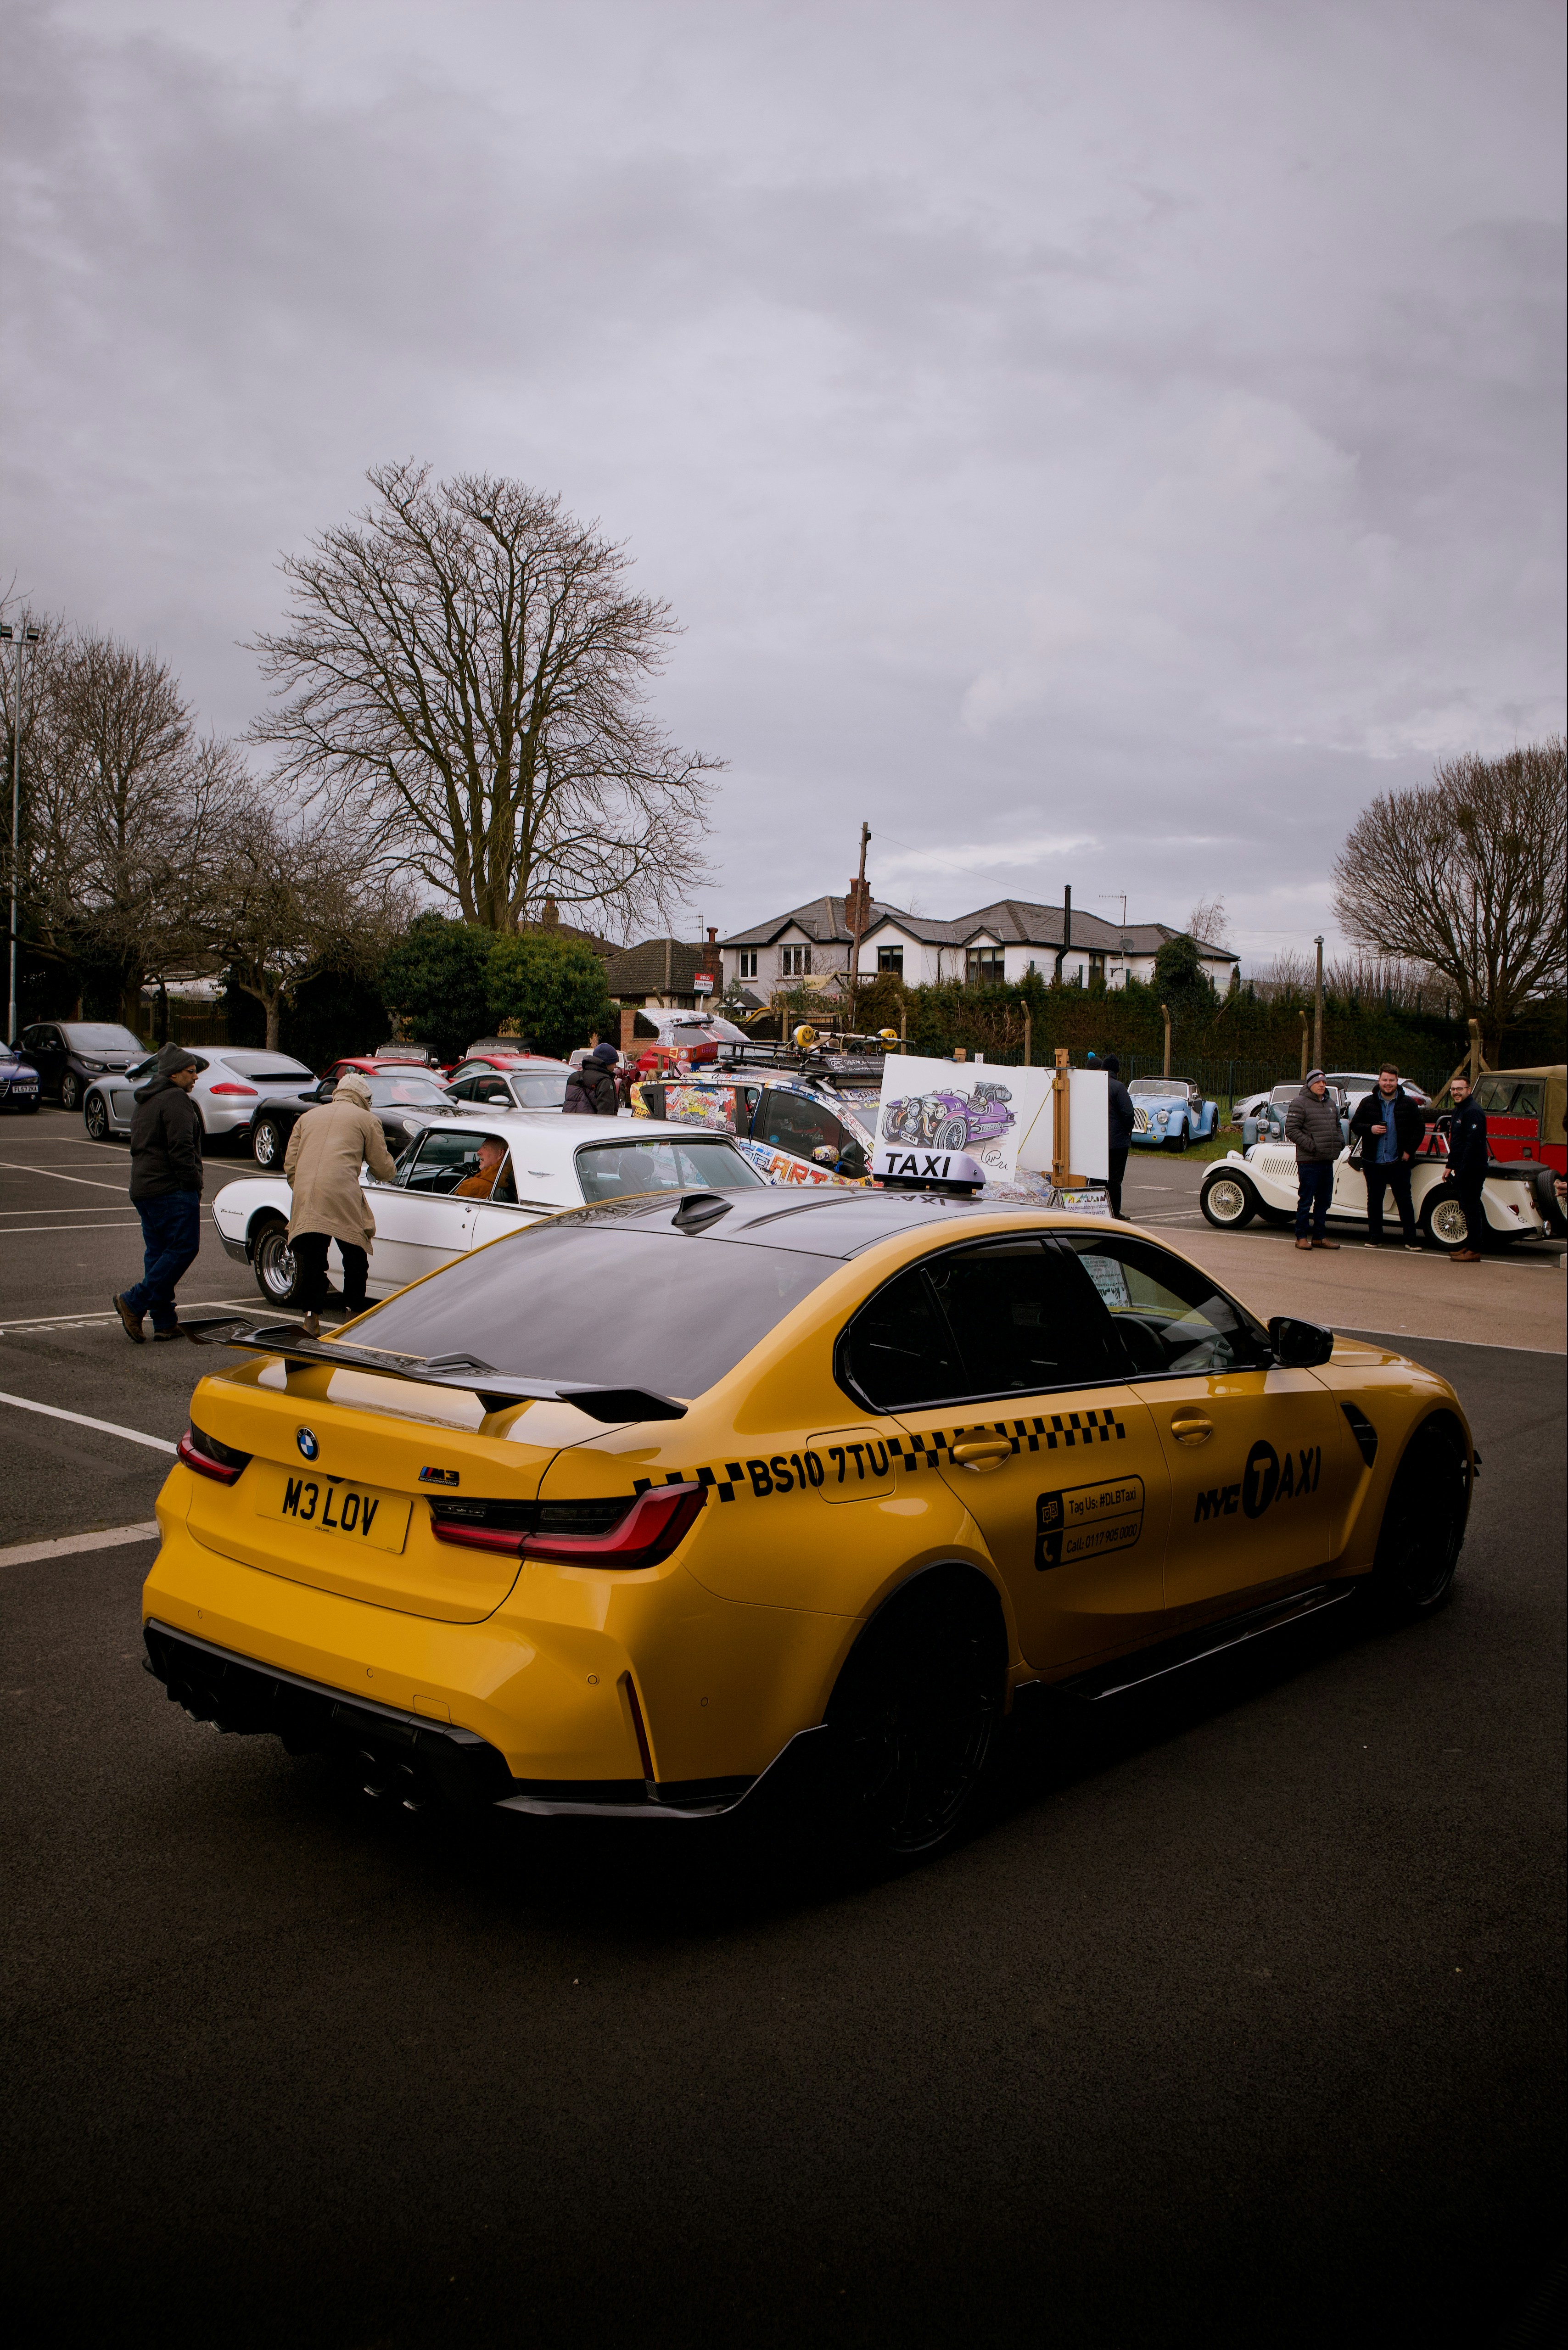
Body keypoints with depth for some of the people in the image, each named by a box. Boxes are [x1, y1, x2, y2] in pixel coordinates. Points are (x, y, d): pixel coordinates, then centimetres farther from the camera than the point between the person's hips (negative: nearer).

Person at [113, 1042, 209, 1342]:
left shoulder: (144, 1101, 21)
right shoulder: (175, 1099, -10)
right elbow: (181, 1147, -18)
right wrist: (193, 1183, -13)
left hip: (143, 1188, 10)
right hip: (172, 1190, -10)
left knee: (157, 1253, 9)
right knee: (183, 1248, -8)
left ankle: (164, 1323, 8)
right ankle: (134, 1303, -11)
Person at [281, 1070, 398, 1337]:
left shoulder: (308, 1117, 26)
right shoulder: (367, 1119, 15)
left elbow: (290, 1165, 20)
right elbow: (382, 1167, 15)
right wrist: (392, 1175, 38)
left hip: (305, 1198, 4)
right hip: (343, 1198, -4)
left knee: (311, 1263, 11)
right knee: (355, 1261, 10)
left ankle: (311, 1320, 8)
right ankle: (354, 1318, 11)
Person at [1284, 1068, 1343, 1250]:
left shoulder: (1330, 1104, 16)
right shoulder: (1300, 1103, -8)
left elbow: (1337, 1127, 28)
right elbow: (1291, 1130, -14)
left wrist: (1337, 1145, 10)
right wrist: (1311, 1145, -18)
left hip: (1328, 1161, 7)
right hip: (1308, 1162, -7)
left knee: (1324, 1201, 11)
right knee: (1306, 1201, -2)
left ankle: (1319, 1237, 19)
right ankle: (1301, 1237, 5)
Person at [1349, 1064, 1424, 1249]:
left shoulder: (1408, 1104, 1)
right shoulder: (1368, 1103, 4)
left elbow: (1420, 1128, 6)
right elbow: (1354, 1125, 8)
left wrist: (1409, 1151, -3)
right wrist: (1370, 1129, -12)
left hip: (1399, 1163, -2)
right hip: (1373, 1162, 2)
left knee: (1404, 1201, 1)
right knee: (1374, 1201, 8)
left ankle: (1411, 1239, 6)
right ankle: (1375, 1237, 17)